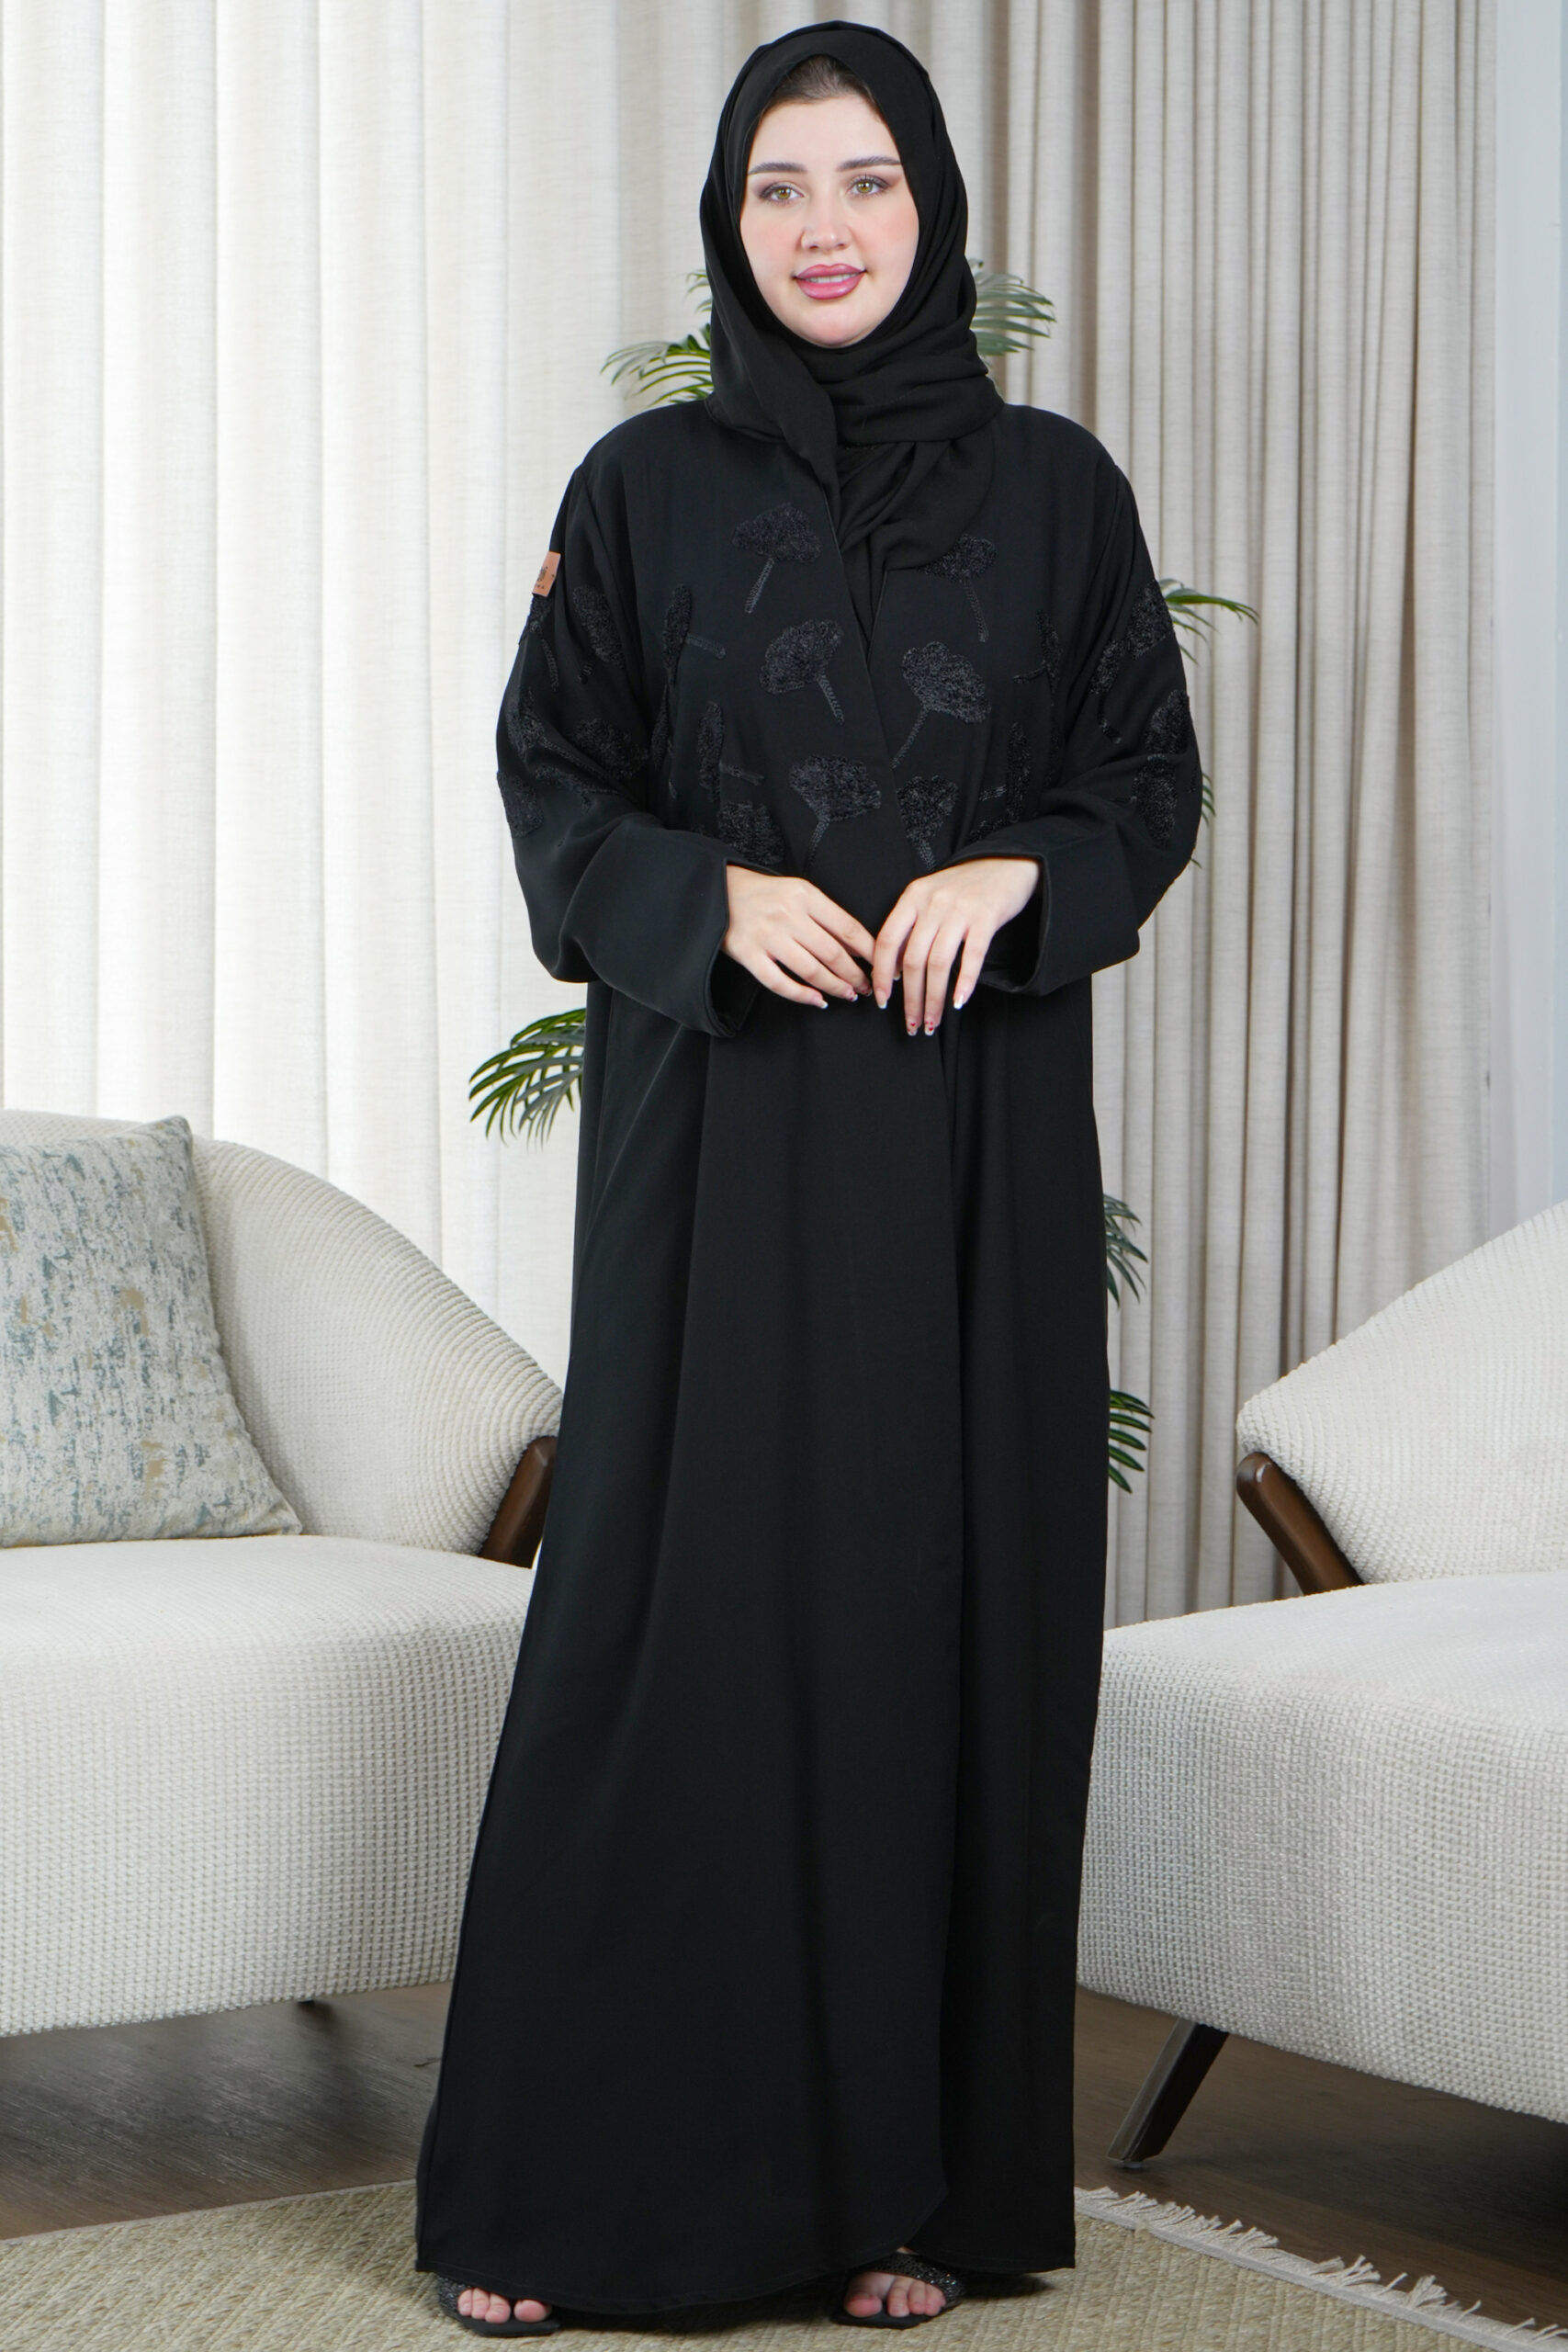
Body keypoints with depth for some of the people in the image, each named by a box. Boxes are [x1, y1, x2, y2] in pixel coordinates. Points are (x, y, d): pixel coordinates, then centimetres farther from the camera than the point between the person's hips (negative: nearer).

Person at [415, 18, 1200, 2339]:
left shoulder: (1053, 489, 7)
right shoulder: (646, 488, 6)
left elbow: (1151, 773, 8)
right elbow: (550, 781, 6)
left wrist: (1013, 871, -11)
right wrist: (715, 898, -12)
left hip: (978, 1128, 1)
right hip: (715, 1123, -1)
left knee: (946, 1604, 1)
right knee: (672, 1600, -2)